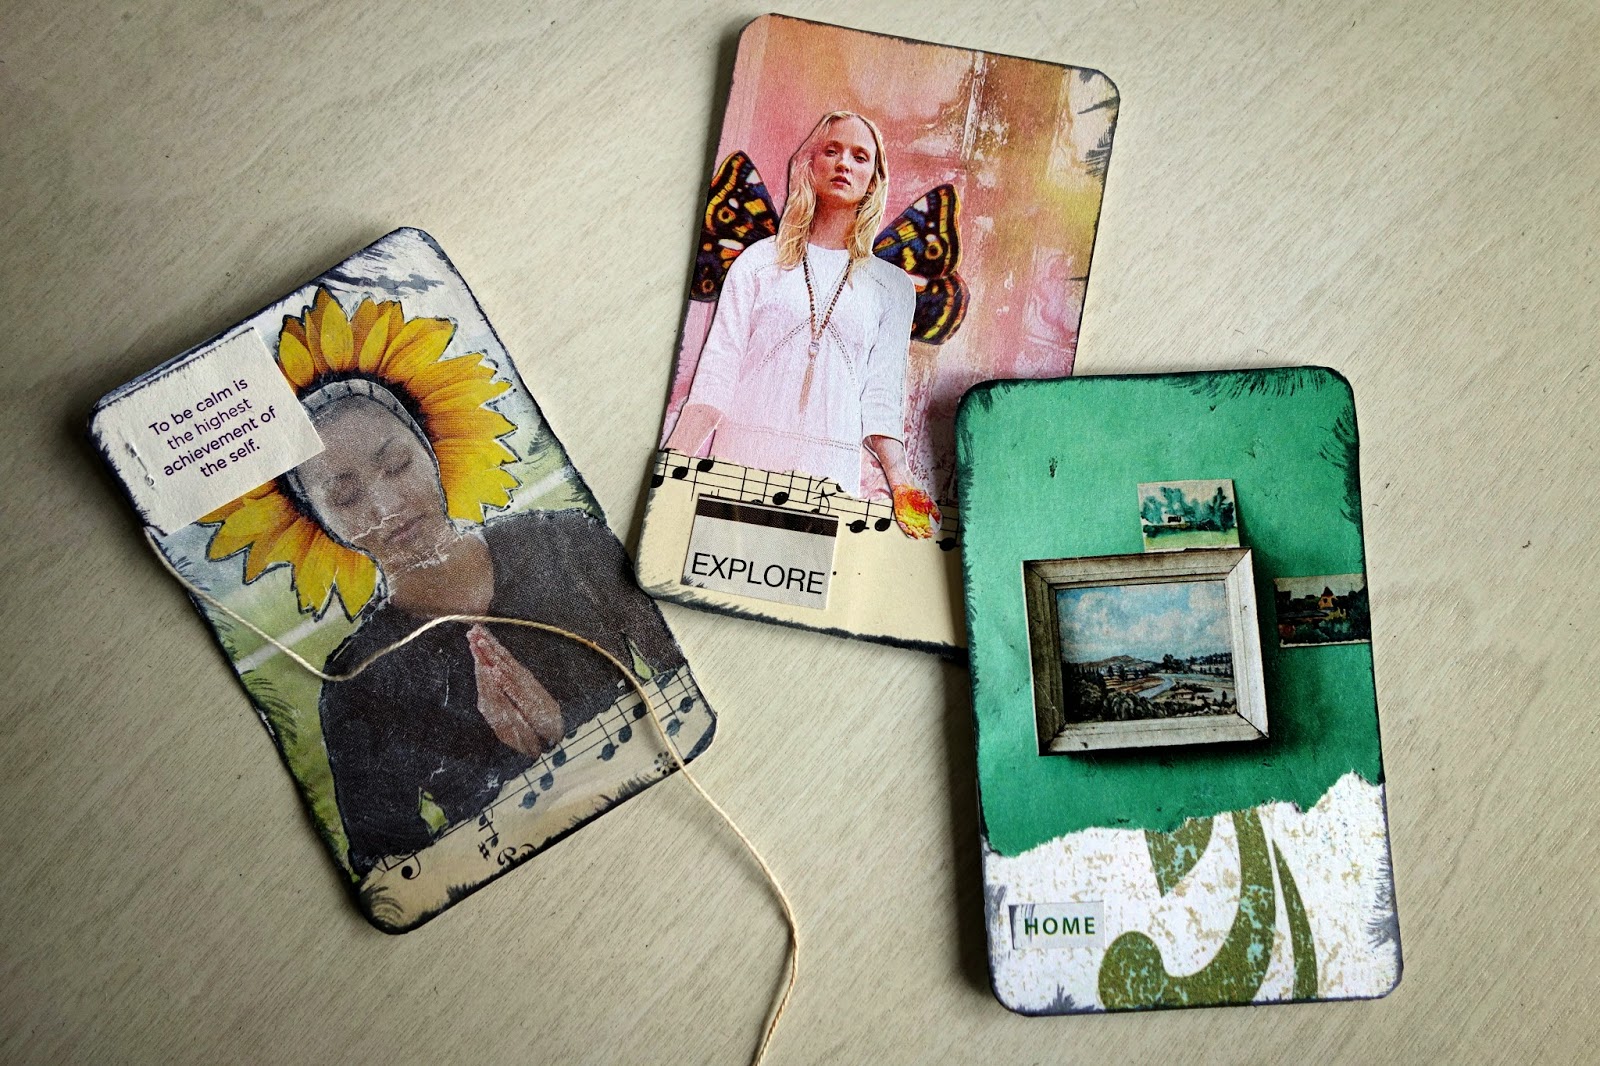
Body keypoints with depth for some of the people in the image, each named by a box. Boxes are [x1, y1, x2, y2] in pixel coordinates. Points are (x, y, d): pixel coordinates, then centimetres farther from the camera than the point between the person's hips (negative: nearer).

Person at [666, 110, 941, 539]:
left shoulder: (891, 286, 13)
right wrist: (673, 466, -9)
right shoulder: (761, 260, 11)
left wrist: (899, 481, -8)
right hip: (740, 459, 0)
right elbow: (718, 367, 3)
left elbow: (881, 395, 8)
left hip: (830, 476, 1)